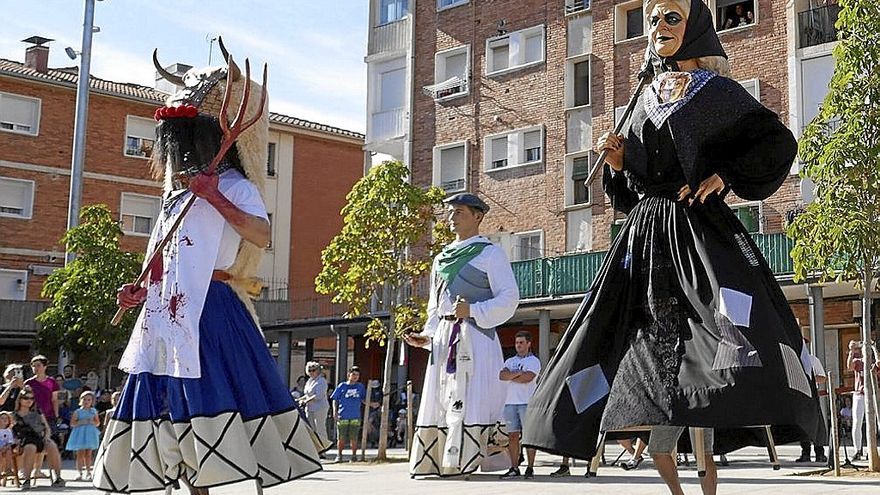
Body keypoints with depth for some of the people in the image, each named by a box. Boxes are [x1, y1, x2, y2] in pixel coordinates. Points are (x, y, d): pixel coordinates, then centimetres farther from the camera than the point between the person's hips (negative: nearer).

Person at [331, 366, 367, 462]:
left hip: (355, 416, 1)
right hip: (342, 416, -1)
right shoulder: (342, 386, 3)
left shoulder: (360, 386, 9)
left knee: (354, 438, 2)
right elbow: (335, 399, 6)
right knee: (341, 438, 3)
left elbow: (364, 400, 15)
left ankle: (354, 456, 12)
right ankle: (339, 455, 16)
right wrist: (335, 411, -5)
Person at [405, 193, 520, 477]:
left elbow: (509, 298, -6)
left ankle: (461, 462, -12)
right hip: (443, 338, 6)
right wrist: (427, 335, 10)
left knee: (470, 398, -12)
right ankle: (432, 463, 6)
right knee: (438, 400, 3)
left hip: (475, 336, -6)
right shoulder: (441, 258, 22)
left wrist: (473, 311, -17)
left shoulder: (490, 253, 3)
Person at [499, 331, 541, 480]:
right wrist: (518, 373, -11)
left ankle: (530, 468, -2)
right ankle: (514, 469, 6)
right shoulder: (510, 361, 19)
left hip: (527, 402, -5)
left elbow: (527, 378, -13)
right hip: (510, 402, 5)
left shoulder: (534, 361, 4)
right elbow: (501, 375, 1)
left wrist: (510, 377, -1)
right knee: (512, 436, 3)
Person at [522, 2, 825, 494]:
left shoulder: (718, 92, 5)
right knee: (650, 347, 0)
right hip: (645, 234, 6)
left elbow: (778, 143, 2)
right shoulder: (646, 100, 20)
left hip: (698, 228, -6)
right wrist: (618, 162, 3)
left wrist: (726, 176, -8)